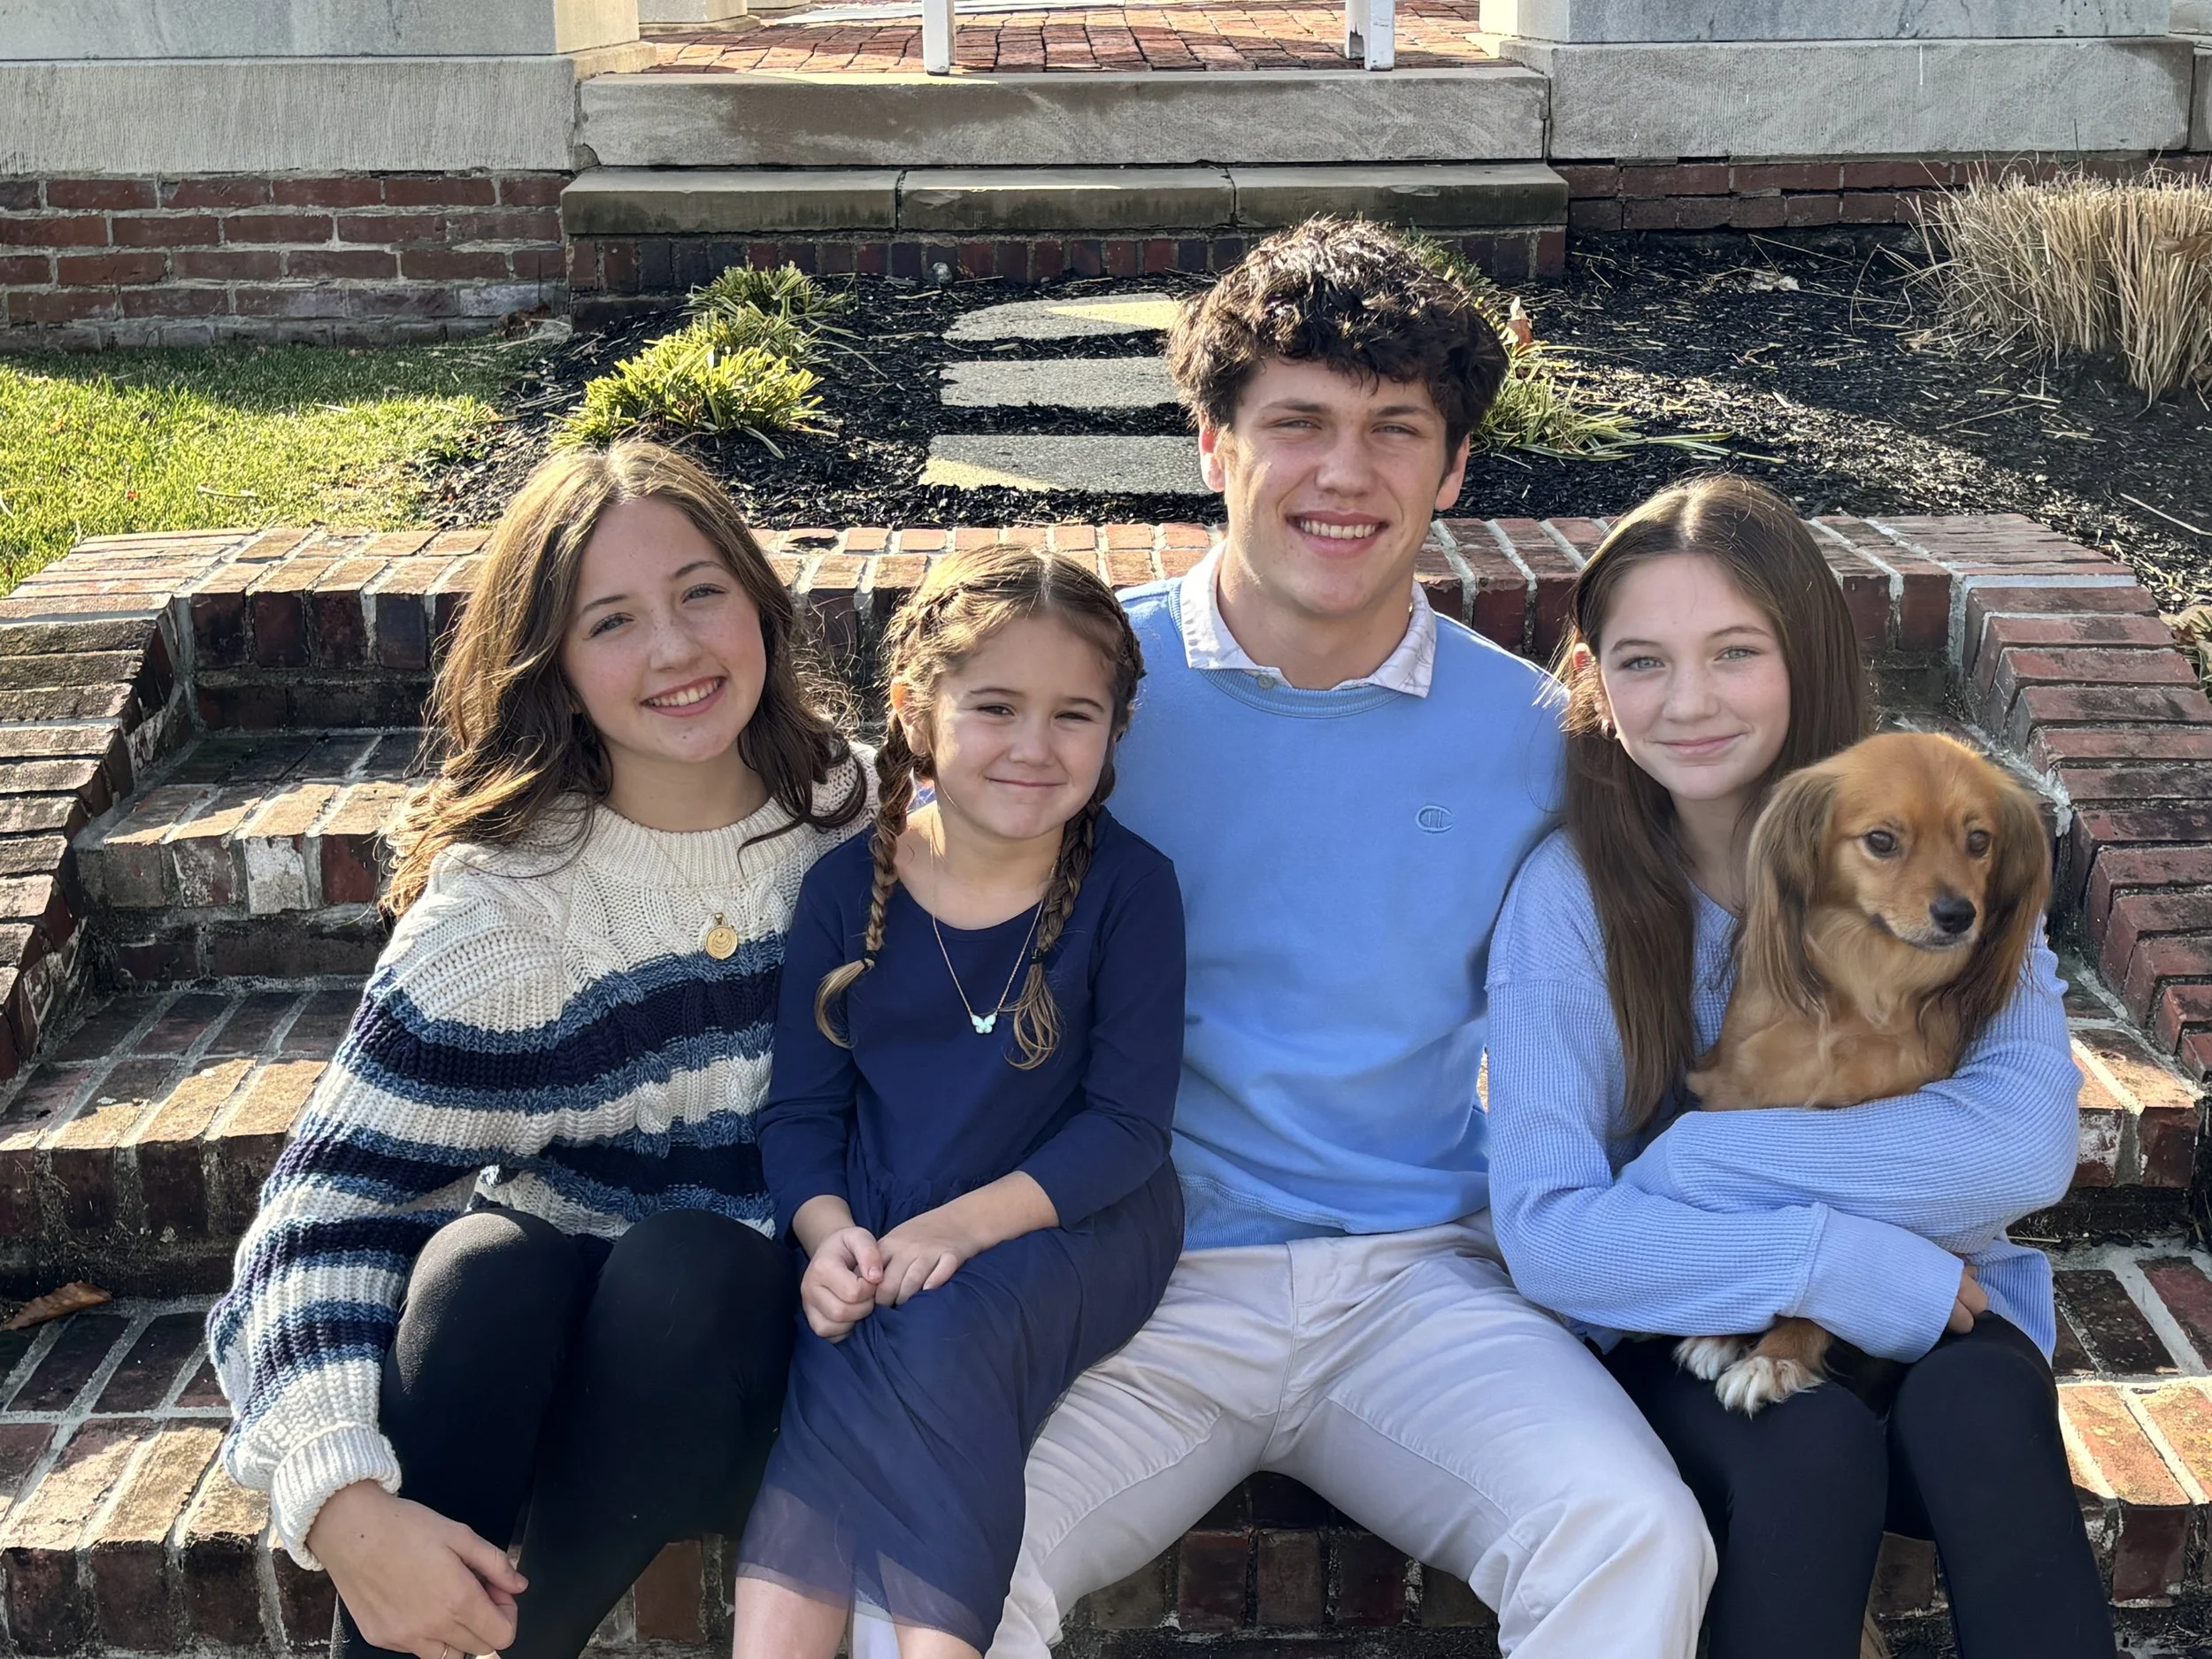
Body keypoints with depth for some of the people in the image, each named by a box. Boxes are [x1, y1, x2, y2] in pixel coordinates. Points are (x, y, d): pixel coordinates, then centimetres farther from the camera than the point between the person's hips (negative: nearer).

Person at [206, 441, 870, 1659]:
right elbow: (325, 1204, -18)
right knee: (482, 1268, -34)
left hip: (756, 1336, 1)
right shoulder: (500, 904, -13)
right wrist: (346, 1508, -32)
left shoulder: (849, 816, -5)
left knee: (685, 1266, -32)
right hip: (547, 1332, -1)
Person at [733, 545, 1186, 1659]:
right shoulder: (845, 890, 2)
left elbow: (1128, 1123, -8)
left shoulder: (1126, 886, -5)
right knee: (832, 1363, -27)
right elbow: (801, 1110, 6)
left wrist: (964, 1223, -19)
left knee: (942, 1336, -31)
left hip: (1067, 1229, -2)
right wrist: (828, 1234, -14)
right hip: (875, 1243, 3)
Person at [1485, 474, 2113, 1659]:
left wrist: (1695, 1155, -22)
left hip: (1930, 1314, 2)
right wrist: (1844, 1263, -24)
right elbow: (1543, 1232, -16)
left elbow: (2027, 1146, -20)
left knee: (1984, 1415, -30)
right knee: (1811, 1450, -31)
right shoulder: (1570, 894, -10)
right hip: (1682, 1334, -1)